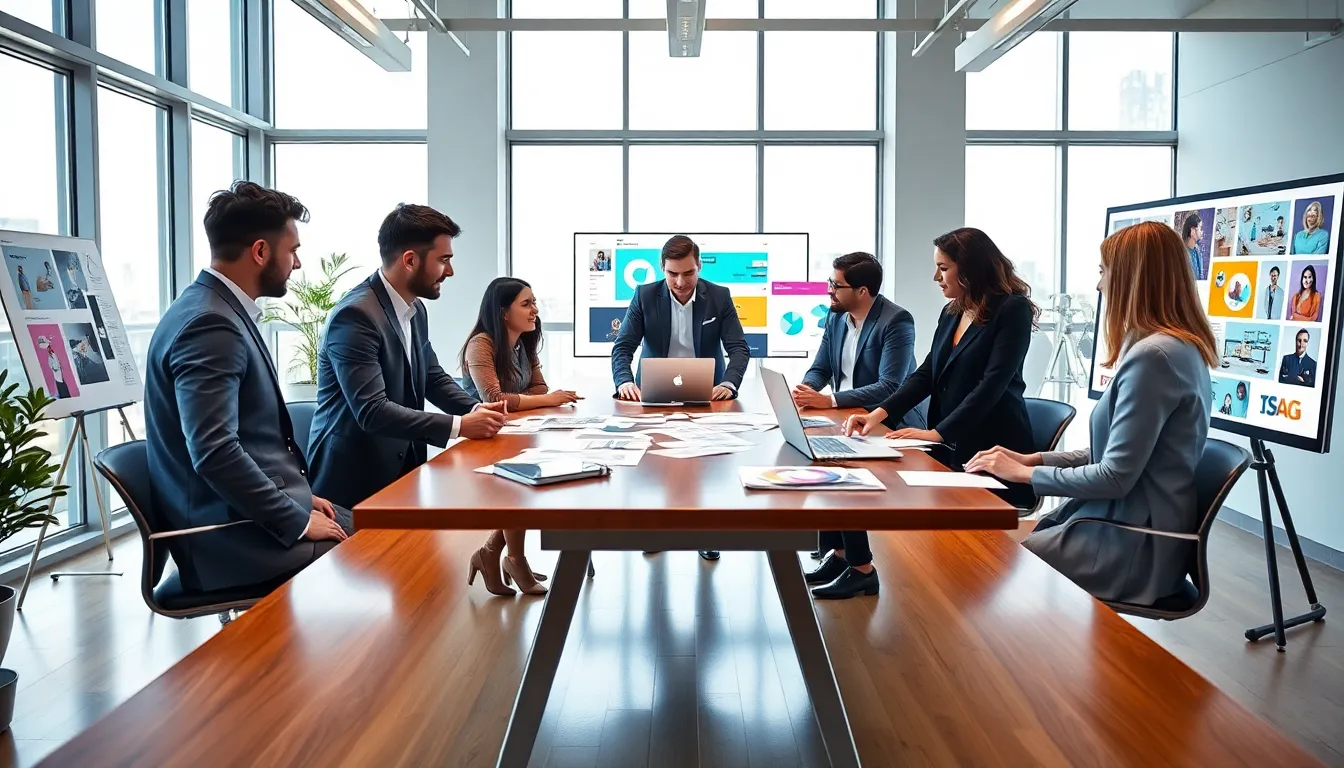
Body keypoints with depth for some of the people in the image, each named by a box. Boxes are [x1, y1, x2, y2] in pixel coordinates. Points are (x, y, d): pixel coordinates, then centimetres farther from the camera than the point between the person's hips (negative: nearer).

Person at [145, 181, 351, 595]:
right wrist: (297, 521, -19)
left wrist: (299, 499, 10)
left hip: (256, 512, 10)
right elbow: (214, 453, -27)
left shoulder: (225, 312, 11)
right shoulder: (210, 324, -20)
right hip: (236, 535, -10)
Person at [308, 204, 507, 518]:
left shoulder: (415, 309, 6)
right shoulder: (356, 315, -22)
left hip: (401, 467, 8)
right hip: (356, 479, -8)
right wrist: (459, 426, -26)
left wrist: (476, 409, -4)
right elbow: (372, 410, -28)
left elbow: (433, 377, 16)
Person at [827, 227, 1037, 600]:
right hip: (950, 449, 7)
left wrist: (938, 433, -27)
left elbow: (993, 384, -20)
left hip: (990, 457, -7)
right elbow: (926, 375, 9)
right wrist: (879, 414, -6)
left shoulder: (1012, 310, -11)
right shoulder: (951, 313, 13)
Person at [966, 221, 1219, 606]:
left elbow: (1115, 477, -22)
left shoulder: (1153, 355, -21)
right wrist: (1034, 458, 8)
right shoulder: (1179, 347, 12)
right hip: (1136, 527, 9)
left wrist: (1025, 473, -10)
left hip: (1134, 543, -9)